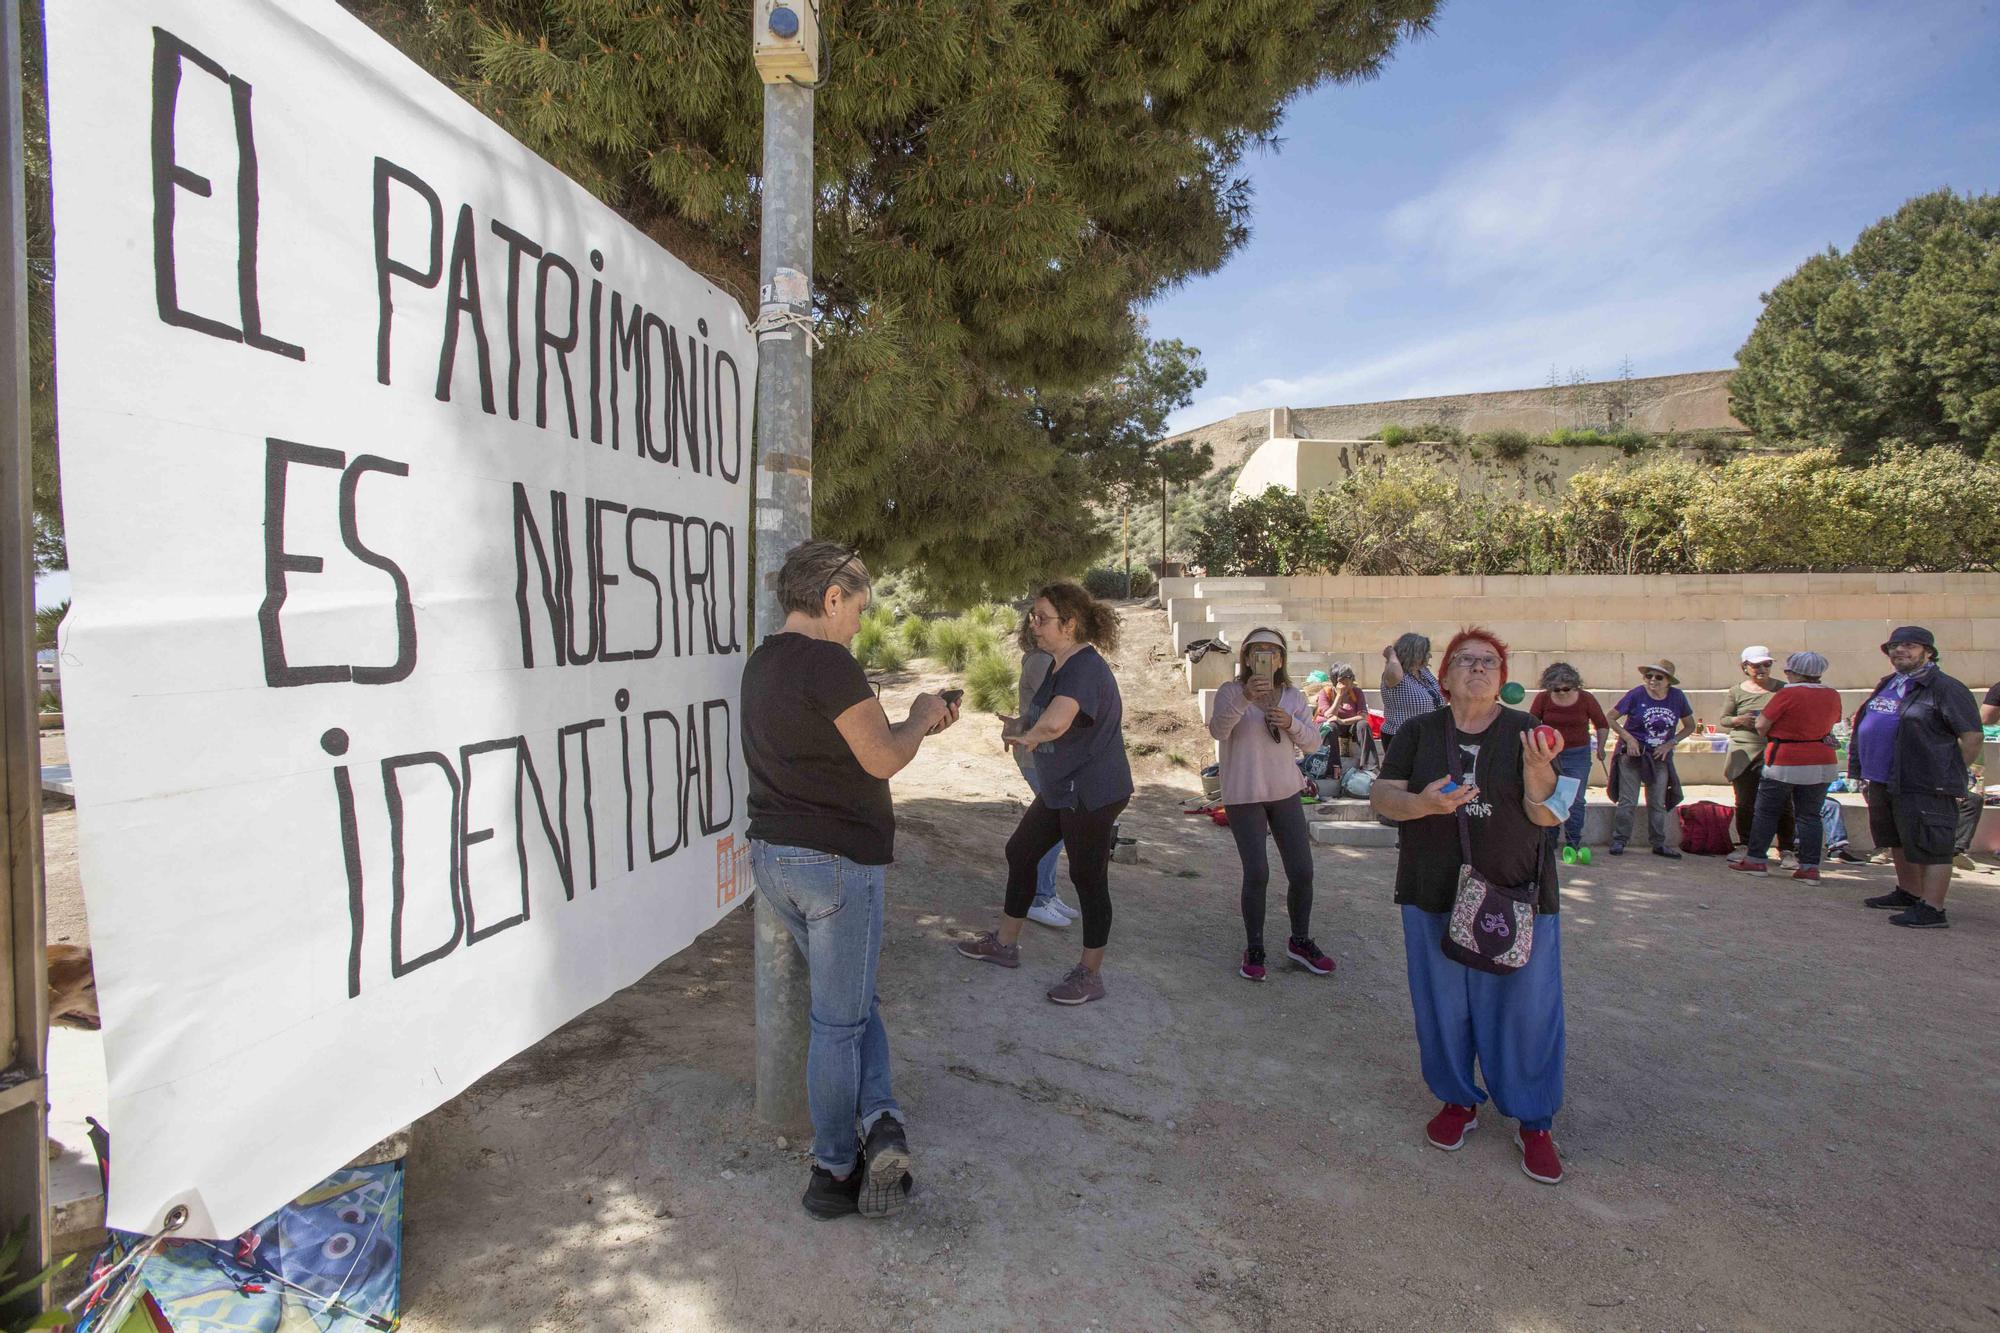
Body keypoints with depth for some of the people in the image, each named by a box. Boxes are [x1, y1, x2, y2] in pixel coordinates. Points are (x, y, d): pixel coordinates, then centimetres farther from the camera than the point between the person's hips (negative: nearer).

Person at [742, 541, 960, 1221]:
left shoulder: (762, 662, 11)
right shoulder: (829, 663, -18)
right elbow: (884, 759, -17)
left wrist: (915, 725, 17)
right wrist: (919, 716, 2)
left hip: (771, 857, 9)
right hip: (838, 860, -9)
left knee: (852, 998, 19)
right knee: (840, 1020, 4)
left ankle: (879, 1119, 11)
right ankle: (833, 1172, 13)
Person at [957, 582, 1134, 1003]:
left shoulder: (1085, 668, -25)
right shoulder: (1061, 665, 9)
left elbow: (1055, 722, -43)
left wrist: (1027, 735, -22)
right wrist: (1024, 732, 1)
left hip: (1091, 793, -11)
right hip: (1060, 789, 11)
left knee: (1088, 878, 2)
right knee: (1020, 853, 17)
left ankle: (1090, 975, 18)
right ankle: (1005, 943, 34)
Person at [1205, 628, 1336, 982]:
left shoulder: (1293, 697, 6)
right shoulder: (1232, 692, -7)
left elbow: (1313, 743, 5)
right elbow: (1218, 731, -23)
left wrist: (1291, 723, -15)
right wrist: (1245, 697, -37)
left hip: (1285, 794, 4)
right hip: (1243, 796, -4)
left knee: (1302, 872, 6)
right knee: (1257, 873, -7)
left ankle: (1300, 941, 27)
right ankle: (1254, 950, 10)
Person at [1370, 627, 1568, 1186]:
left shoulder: (1527, 732, -1)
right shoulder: (1419, 732, 2)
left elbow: (1547, 816, -5)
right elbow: (1382, 796, -4)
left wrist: (1538, 770, -24)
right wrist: (1423, 804, -24)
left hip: (1517, 896, -1)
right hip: (1434, 895, 1)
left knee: (1524, 1008, 3)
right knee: (1442, 1004, 11)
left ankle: (1534, 1121, 21)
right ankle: (1458, 1101, 31)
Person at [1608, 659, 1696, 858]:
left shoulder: (1677, 697, -3)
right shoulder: (1636, 694, -11)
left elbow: (1690, 726, 9)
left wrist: (1671, 743, -5)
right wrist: (1629, 738, -15)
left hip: (1660, 757, 3)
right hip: (1632, 754, -3)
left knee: (1658, 803, 10)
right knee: (1627, 802, -3)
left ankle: (1659, 844, 19)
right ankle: (1619, 841, 5)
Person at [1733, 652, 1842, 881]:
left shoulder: (1788, 694, -14)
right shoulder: (1833, 695, 4)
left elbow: (1761, 726, -12)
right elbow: (1831, 723, 17)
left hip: (1785, 761, -5)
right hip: (1823, 762, 5)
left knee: (1766, 811, 6)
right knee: (1810, 815, 9)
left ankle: (1755, 859, 10)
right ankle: (1810, 867, 6)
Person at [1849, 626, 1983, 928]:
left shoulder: (1945, 688, -10)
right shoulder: (1887, 686, 16)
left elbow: (1973, 736, -13)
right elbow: (1869, 730, 24)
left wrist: (1954, 775, -7)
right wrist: (1866, 774, 20)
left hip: (1925, 787, -9)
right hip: (1883, 784, 9)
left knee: (1929, 846, -5)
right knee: (1899, 843, 20)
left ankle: (1932, 910, -3)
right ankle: (1908, 894, 34)